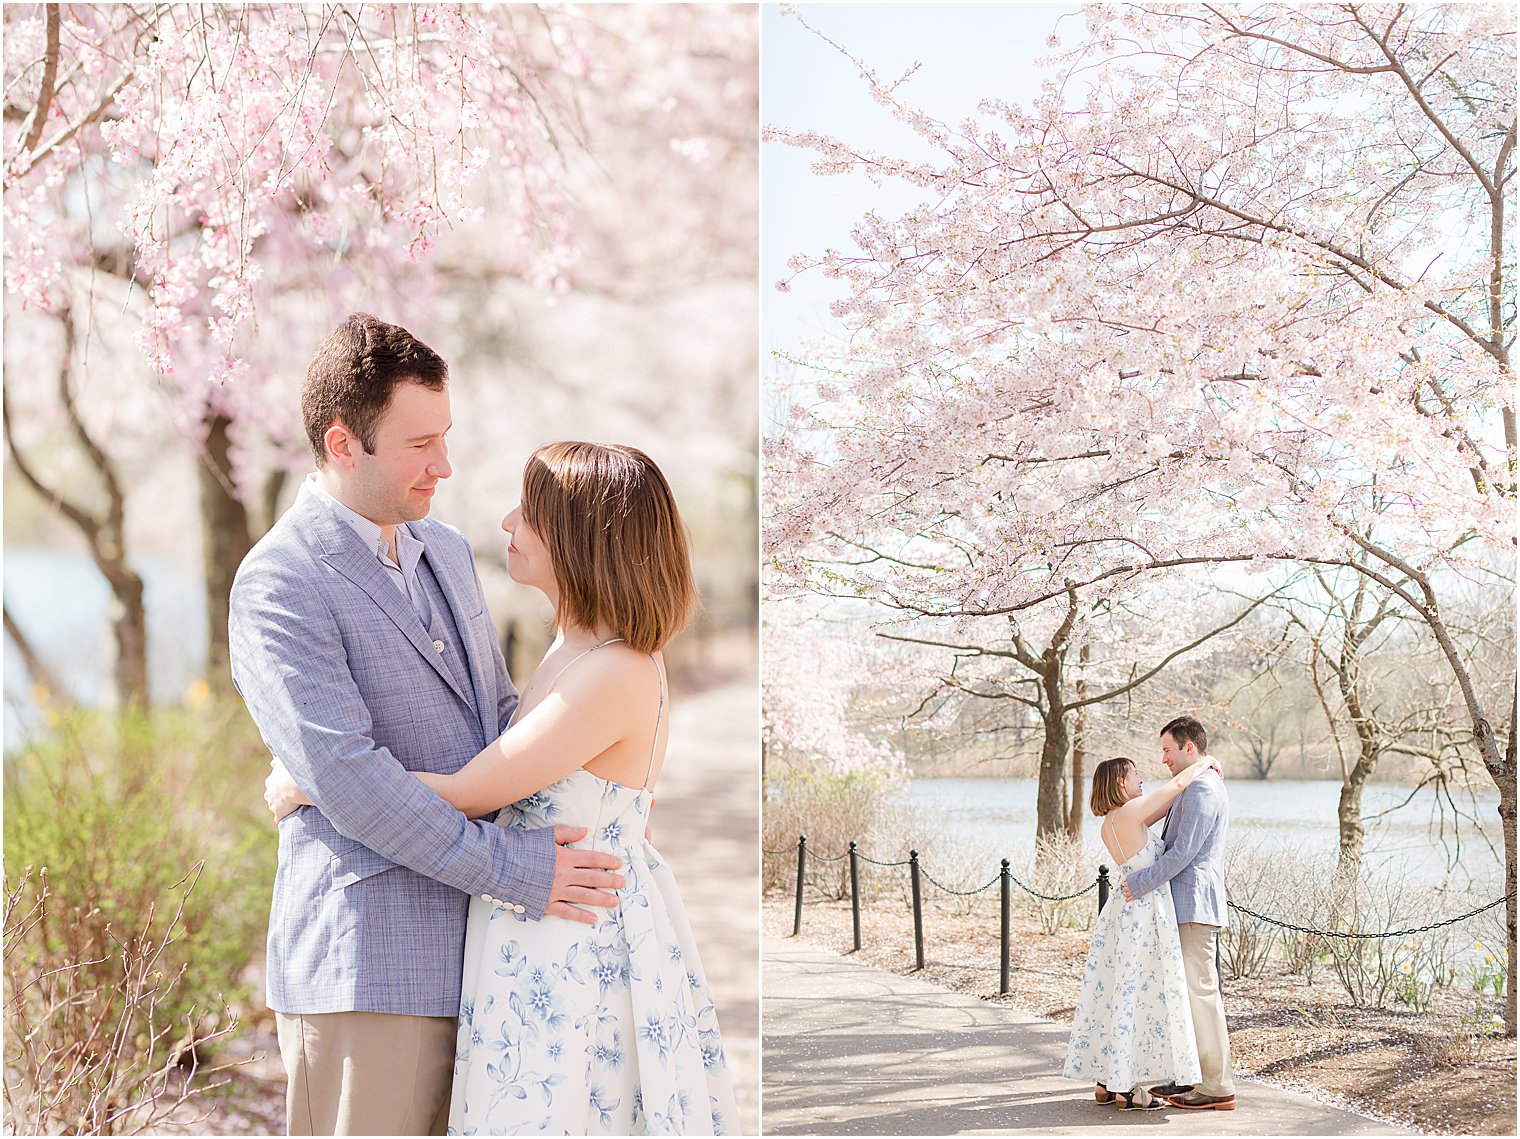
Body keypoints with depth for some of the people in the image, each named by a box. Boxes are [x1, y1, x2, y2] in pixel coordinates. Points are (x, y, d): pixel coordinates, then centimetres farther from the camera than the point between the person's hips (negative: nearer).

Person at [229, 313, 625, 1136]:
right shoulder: (279, 586, -13)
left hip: (472, 945, 7)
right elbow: (346, 778, -21)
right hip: (365, 965, -7)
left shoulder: (444, 551, 14)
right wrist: (513, 869, -18)